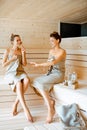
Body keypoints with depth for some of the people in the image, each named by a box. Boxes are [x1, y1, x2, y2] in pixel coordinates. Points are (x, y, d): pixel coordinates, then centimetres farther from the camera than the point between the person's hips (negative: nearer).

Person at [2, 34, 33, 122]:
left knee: (27, 80, -35)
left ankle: (16, 104, -21)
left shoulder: (21, 51, 13)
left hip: (20, 72, 3)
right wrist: (12, 59, -8)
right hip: (11, 73, -3)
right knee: (19, 84, -37)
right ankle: (26, 110, -40)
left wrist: (23, 53, -2)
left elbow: (24, 64, 6)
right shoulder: (8, 50, 5)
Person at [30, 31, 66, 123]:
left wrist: (38, 65, -27)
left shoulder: (62, 51, -11)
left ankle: (50, 110, -24)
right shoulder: (51, 51, 13)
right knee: (35, 82, -15)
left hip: (58, 74, -7)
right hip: (50, 73, 8)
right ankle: (50, 101, -6)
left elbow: (53, 62, -26)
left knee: (41, 83, -29)